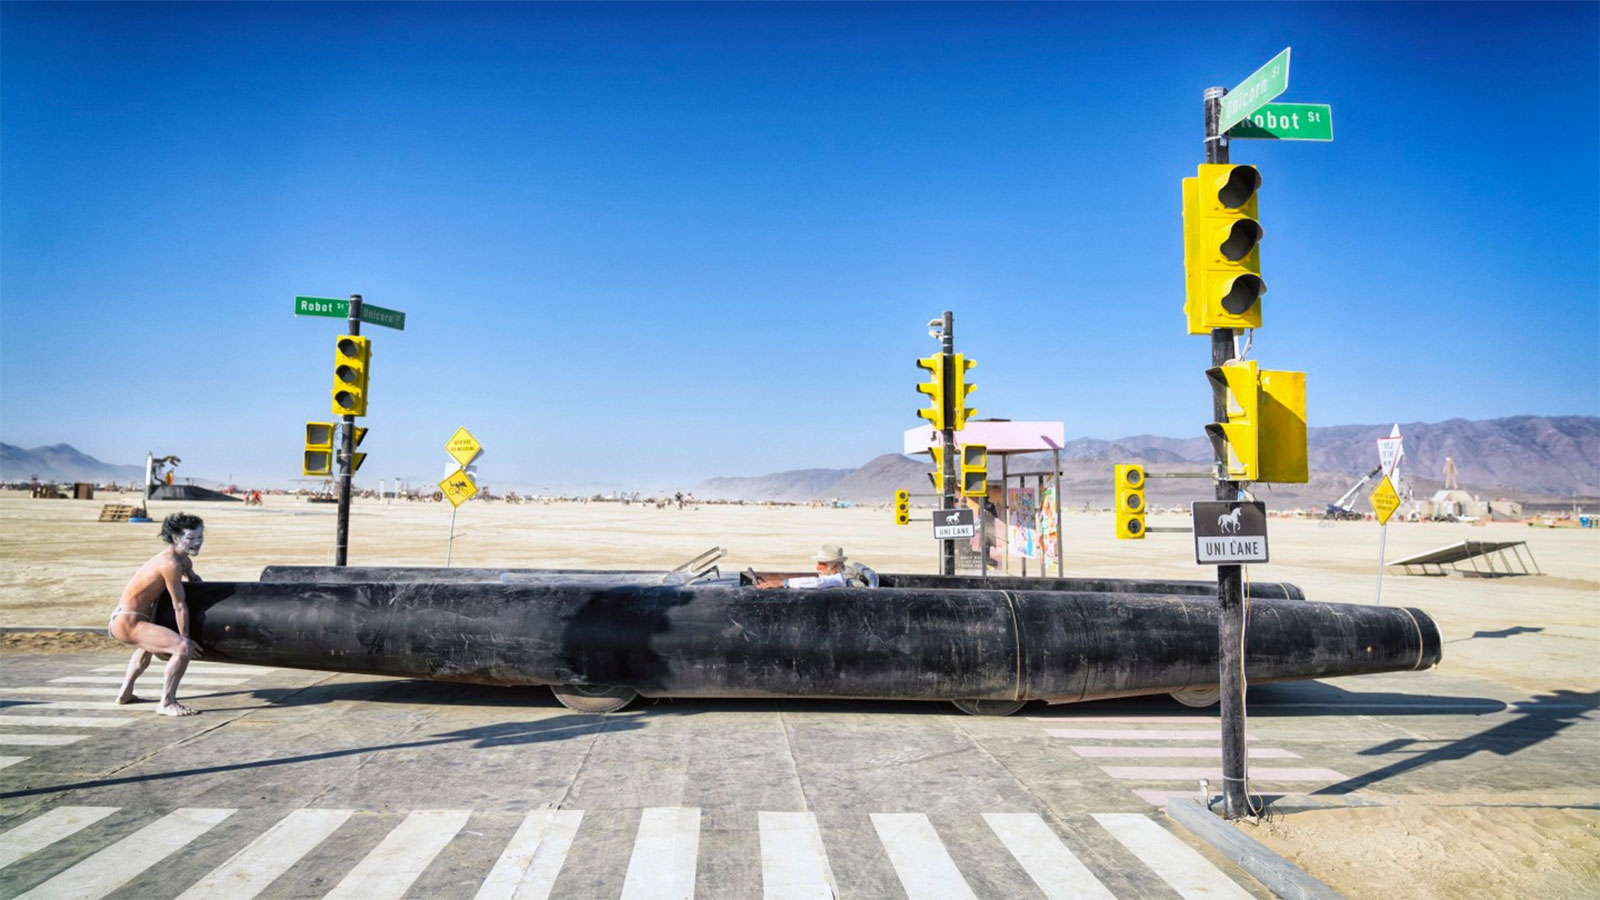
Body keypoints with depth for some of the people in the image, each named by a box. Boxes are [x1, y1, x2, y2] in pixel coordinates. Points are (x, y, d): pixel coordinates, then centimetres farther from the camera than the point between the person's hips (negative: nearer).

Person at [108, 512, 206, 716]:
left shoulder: (183, 559, 8)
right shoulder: (171, 564, -22)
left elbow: (195, 582, 30)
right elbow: (179, 606, -16)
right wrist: (185, 638, -9)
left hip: (123, 619, 11)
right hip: (127, 622, -11)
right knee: (183, 648, -26)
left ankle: (125, 693, 55)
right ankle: (166, 703, -15)